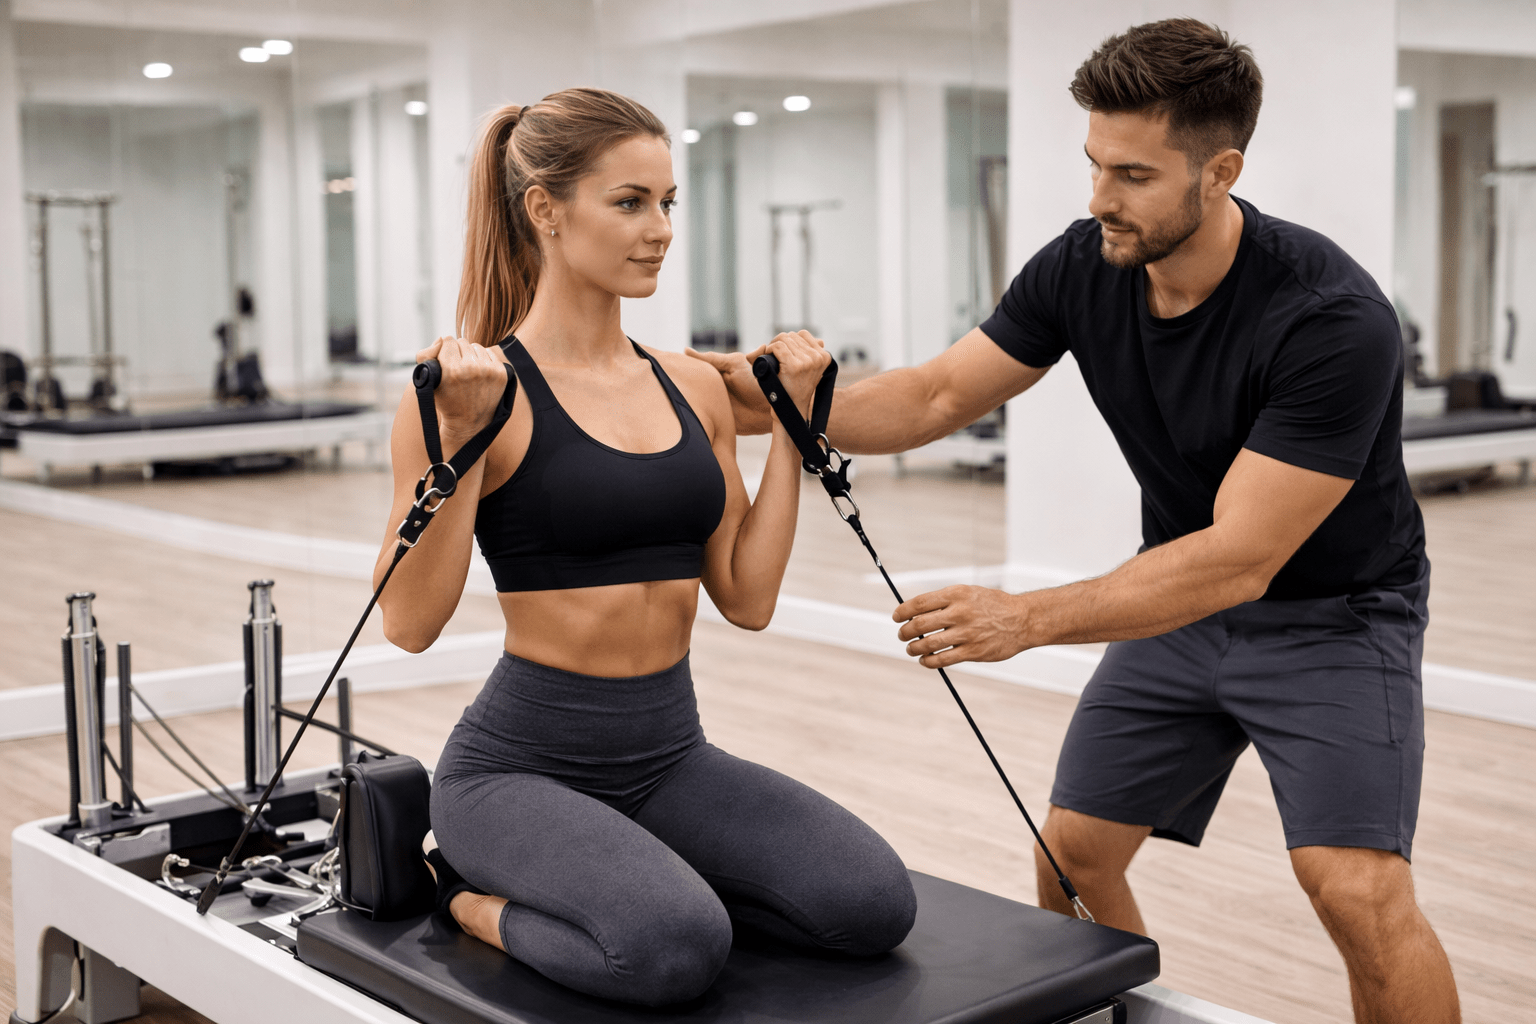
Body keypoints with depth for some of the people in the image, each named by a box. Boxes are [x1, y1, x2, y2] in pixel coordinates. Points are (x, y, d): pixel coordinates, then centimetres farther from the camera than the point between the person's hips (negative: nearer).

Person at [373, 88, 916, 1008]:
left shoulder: (694, 388, 8)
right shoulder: (478, 389, -10)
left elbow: (748, 597, 6)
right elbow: (411, 622, -15)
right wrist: (462, 439, -23)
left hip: (671, 755, 6)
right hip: (524, 762, -6)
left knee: (873, 905, -16)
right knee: (676, 950, -32)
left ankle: (629, 881, 7)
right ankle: (476, 899, -1)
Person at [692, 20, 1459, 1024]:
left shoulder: (1333, 320, -31)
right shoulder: (1082, 267, -13)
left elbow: (1240, 561, -32)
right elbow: (938, 395, -3)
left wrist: (1027, 619, -40)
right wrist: (785, 406, -19)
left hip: (1333, 612, -5)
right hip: (1183, 600, 6)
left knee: (1357, 889, -21)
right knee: (1071, 851, 1)